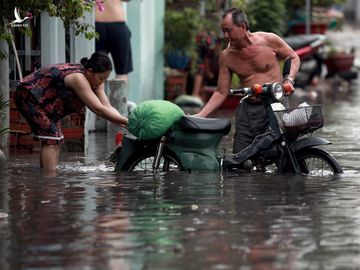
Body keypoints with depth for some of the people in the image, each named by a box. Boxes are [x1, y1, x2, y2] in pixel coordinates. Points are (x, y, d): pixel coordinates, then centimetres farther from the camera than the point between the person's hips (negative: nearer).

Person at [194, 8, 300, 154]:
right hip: (247, 109, 3)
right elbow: (221, 93, 8)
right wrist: (199, 115, -1)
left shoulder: (269, 40, -5)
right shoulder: (226, 57, 3)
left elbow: (294, 58, 10)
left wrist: (289, 80, -8)